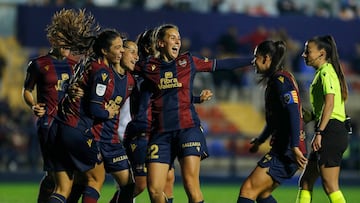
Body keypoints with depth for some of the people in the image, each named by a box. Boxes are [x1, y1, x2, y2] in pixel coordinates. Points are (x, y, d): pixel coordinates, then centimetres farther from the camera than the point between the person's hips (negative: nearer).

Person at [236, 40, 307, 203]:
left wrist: (295, 146, -31)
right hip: (281, 148, 10)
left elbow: (293, 113, -24)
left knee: (248, 189, -14)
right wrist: (260, 140, 43)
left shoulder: (281, 80, -12)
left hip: (286, 151, -10)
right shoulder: (275, 80, 19)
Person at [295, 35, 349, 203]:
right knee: (305, 182, 12)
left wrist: (319, 133, -25)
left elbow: (329, 104, -21)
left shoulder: (326, 72, -9)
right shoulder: (322, 72, 21)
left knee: (330, 186, -10)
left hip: (330, 132, -10)